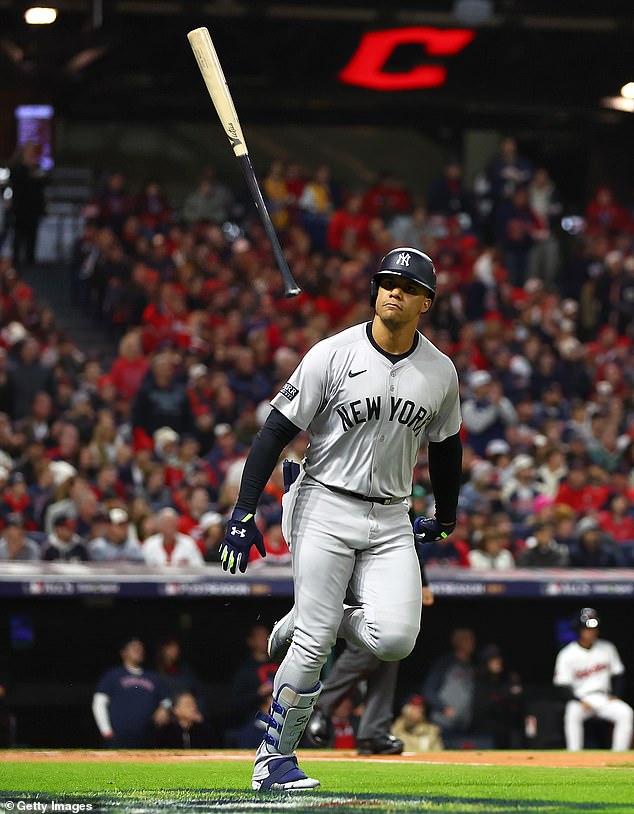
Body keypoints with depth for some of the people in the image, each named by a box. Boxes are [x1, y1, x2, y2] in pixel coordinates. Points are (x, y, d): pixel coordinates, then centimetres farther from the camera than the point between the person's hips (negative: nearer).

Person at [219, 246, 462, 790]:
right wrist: (244, 512, -15)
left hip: (391, 520, 4)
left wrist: (446, 518, 29)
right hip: (326, 509, -4)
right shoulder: (333, 355, -9)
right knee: (315, 643, -9)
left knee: (395, 638, -15)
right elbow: (277, 430, -8)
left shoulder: (440, 371, 3)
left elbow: (446, 445, 20)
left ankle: (307, 621, 16)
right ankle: (273, 759, 6)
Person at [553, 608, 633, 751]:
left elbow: (618, 675, 11)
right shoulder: (567, 654, -7)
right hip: (580, 699, -3)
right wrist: (580, 702, -22)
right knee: (572, 713, -36)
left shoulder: (607, 648, 4)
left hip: (605, 698, 3)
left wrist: (614, 695, -5)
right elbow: (563, 686, -8)